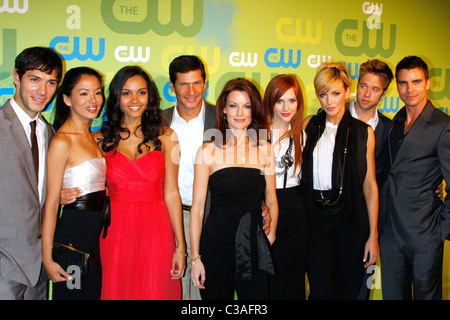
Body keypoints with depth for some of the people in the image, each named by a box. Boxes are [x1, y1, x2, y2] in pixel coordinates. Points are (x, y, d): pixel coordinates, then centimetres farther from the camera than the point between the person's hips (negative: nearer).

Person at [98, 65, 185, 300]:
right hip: (115, 232, 0)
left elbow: (171, 193, 1)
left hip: (156, 230, 0)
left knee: (155, 292, 5)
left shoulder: (165, 137, 3)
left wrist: (180, 246, -2)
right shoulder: (102, 139, 5)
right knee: (117, 291, 6)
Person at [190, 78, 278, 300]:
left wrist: (271, 232, -3)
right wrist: (195, 257, -5)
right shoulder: (208, 151, -2)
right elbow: (197, 208, -2)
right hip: (216, 245, -2)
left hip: (254, 246, 2)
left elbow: (271, 201, 14)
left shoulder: (265, 150, 7)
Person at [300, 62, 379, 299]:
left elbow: (370, 185, 3)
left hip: (350, 219, -1)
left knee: (347, 290, 7)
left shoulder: (363, 132, 2)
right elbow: (299, 171, 11)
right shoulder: (309, 125, 7)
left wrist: (373, 235, -1)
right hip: (315, 218, 1)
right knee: (320, 290, 0)